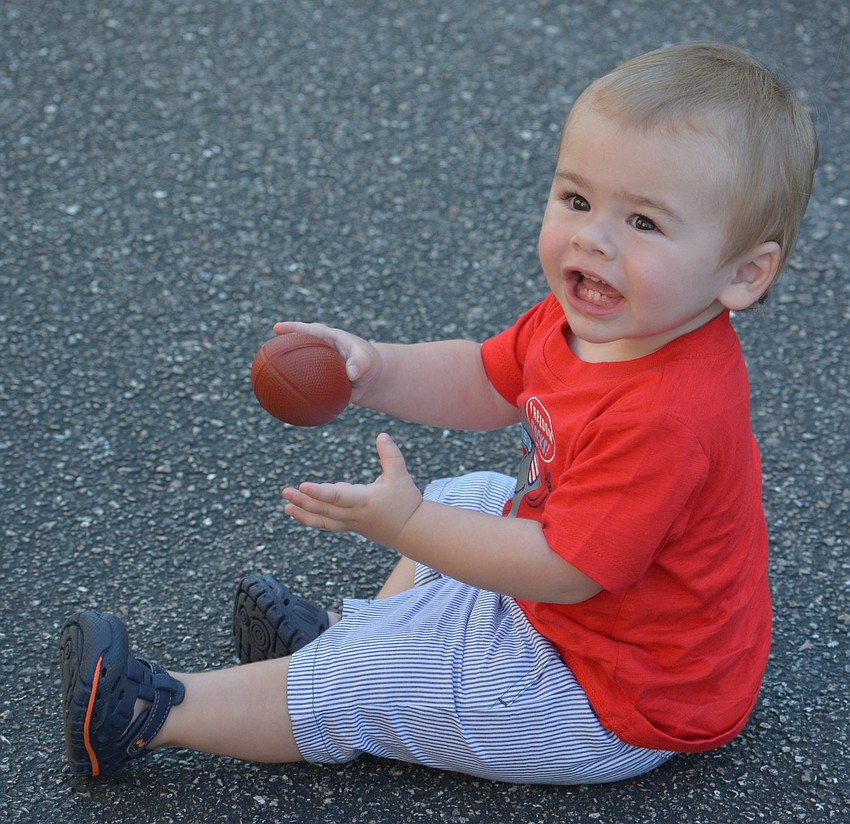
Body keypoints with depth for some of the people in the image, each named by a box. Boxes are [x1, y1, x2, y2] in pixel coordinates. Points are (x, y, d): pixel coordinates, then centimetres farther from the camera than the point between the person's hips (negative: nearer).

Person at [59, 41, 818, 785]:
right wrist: (372, 369, -12)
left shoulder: (664, 418, -37)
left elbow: (564, 568, -32)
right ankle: (353, 634, 29)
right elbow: (484, 385, 4)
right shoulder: (595, 316, -8)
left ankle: (150, 713, 7)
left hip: (612, 704, -9)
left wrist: (406, 524, -32)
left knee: (365, 682, -5)